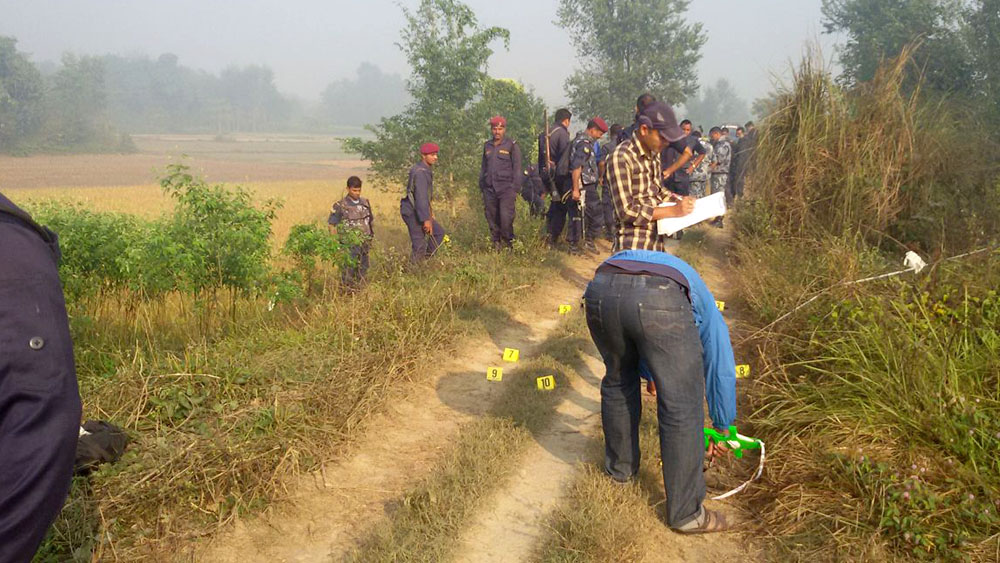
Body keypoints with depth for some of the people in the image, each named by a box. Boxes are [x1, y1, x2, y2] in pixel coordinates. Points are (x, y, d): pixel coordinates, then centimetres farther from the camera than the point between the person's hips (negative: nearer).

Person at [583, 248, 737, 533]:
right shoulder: (703, 304, 38)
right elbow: (721, 370, 42)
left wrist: (651, 376, 72)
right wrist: (721, 429, 55)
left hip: (600, 289, 4)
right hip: (659, 301, -4)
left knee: (617, 381, 31)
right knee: (682, 408, 11)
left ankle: (620, 467, 46)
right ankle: (686, 513, 20)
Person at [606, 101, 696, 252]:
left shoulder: (653, 154, 8)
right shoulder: (621, 157, -18)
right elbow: (627, 211, -22)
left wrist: (683, 201, 3)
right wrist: (673, 210, -20)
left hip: (657, 243, 8)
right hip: (633, 247, -8)